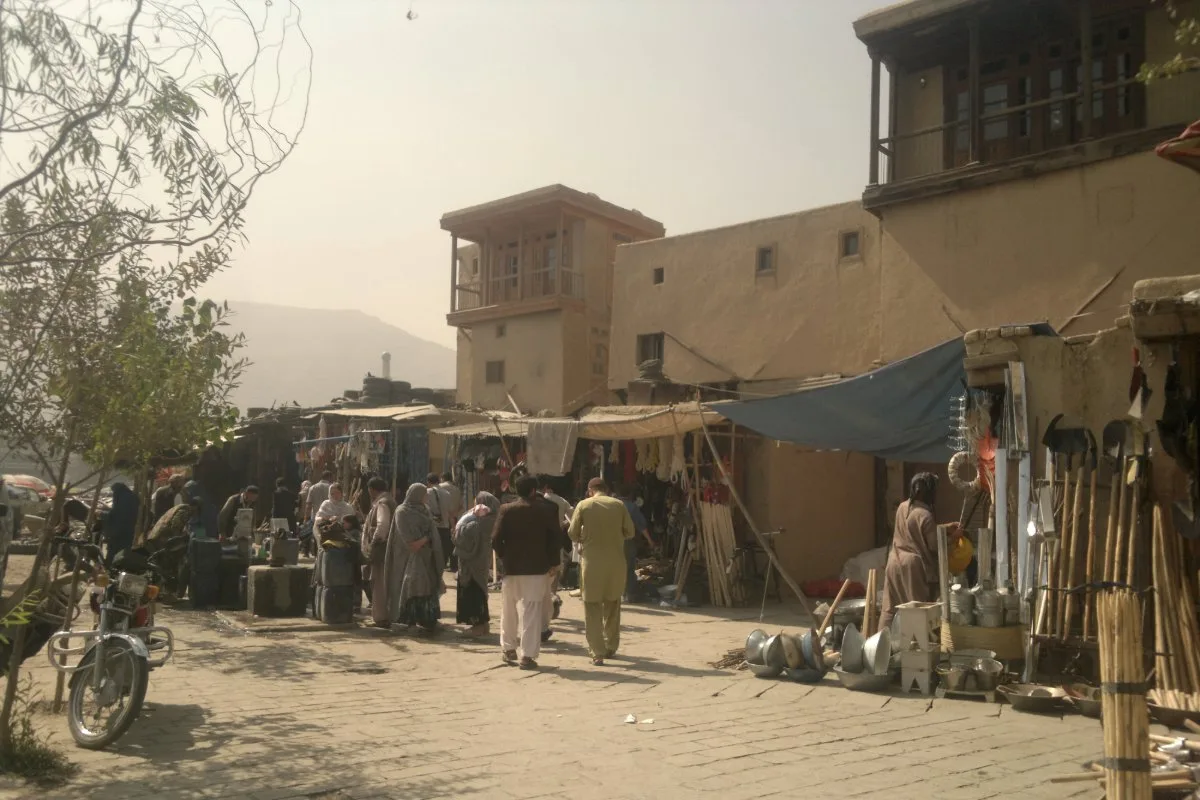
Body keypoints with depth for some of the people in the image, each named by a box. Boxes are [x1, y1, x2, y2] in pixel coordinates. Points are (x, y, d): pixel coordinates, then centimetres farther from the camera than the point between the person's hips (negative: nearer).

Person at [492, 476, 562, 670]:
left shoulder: (506, 510, -3)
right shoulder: (543, 510, -3)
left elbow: (496, 539, -8)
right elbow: (556, 535, -5)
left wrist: (503, 557, 7)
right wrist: (553, 562, 3)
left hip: (512, 567, 1)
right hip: (537, 568, -1)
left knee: (509, 610, 18)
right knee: (531, 612, 0)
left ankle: (508, 648, 27)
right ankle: (528, 655, -2)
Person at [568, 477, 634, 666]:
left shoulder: (584, 505, -3)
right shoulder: (619, 505, 2)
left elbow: (573, 534, 0)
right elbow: (629, 532, 4)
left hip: (591, 561, -2)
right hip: (615, 561, 2)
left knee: (592, 606, 4)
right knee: (612, 604, 18)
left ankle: (597, 653, -2)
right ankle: (611, 647, 27)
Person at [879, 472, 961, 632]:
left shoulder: (903, 507, 6)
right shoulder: (924, 515, -18)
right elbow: (935, 546, -15)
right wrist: (953, 537, 1)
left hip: (895, 562, 7)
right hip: (914, 566, -7)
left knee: (891, 607, 11)